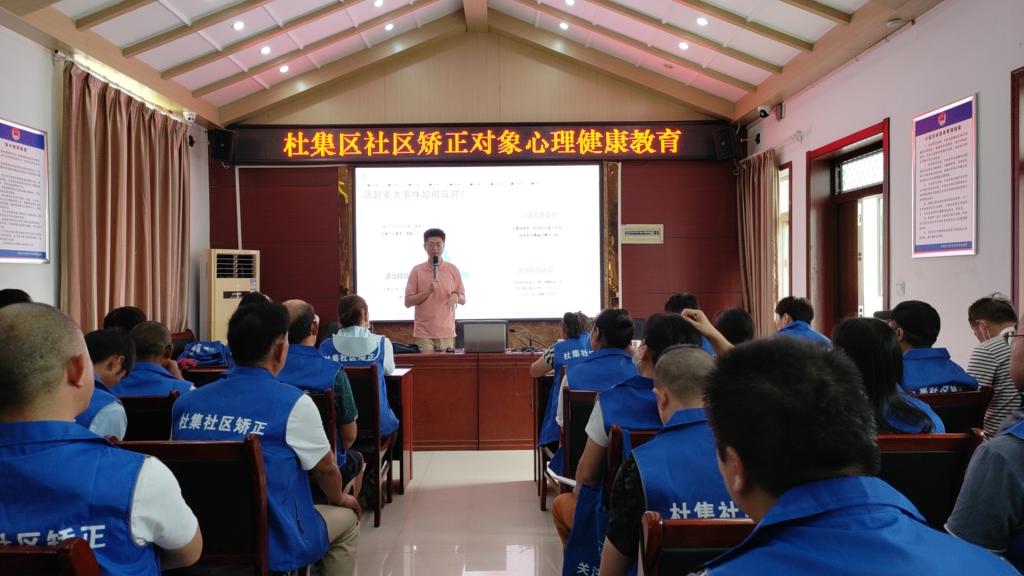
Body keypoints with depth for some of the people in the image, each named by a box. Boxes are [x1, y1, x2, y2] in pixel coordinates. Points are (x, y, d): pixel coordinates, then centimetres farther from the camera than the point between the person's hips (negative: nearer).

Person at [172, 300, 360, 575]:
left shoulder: (186, 403, -3)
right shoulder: (293, 403, -16)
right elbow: (326, 469, -1)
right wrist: (339, 499, 22)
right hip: (271, 545, -5)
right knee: (347, 518, 24)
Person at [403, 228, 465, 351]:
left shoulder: (453, 270, 6)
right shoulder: (417, 270, 2)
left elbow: (463, 300, 10)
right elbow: (408, 302, 0)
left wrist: (456, 297, -13)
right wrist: (428, 291, -13)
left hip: (446, 332, 1)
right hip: (423, 332, -1)